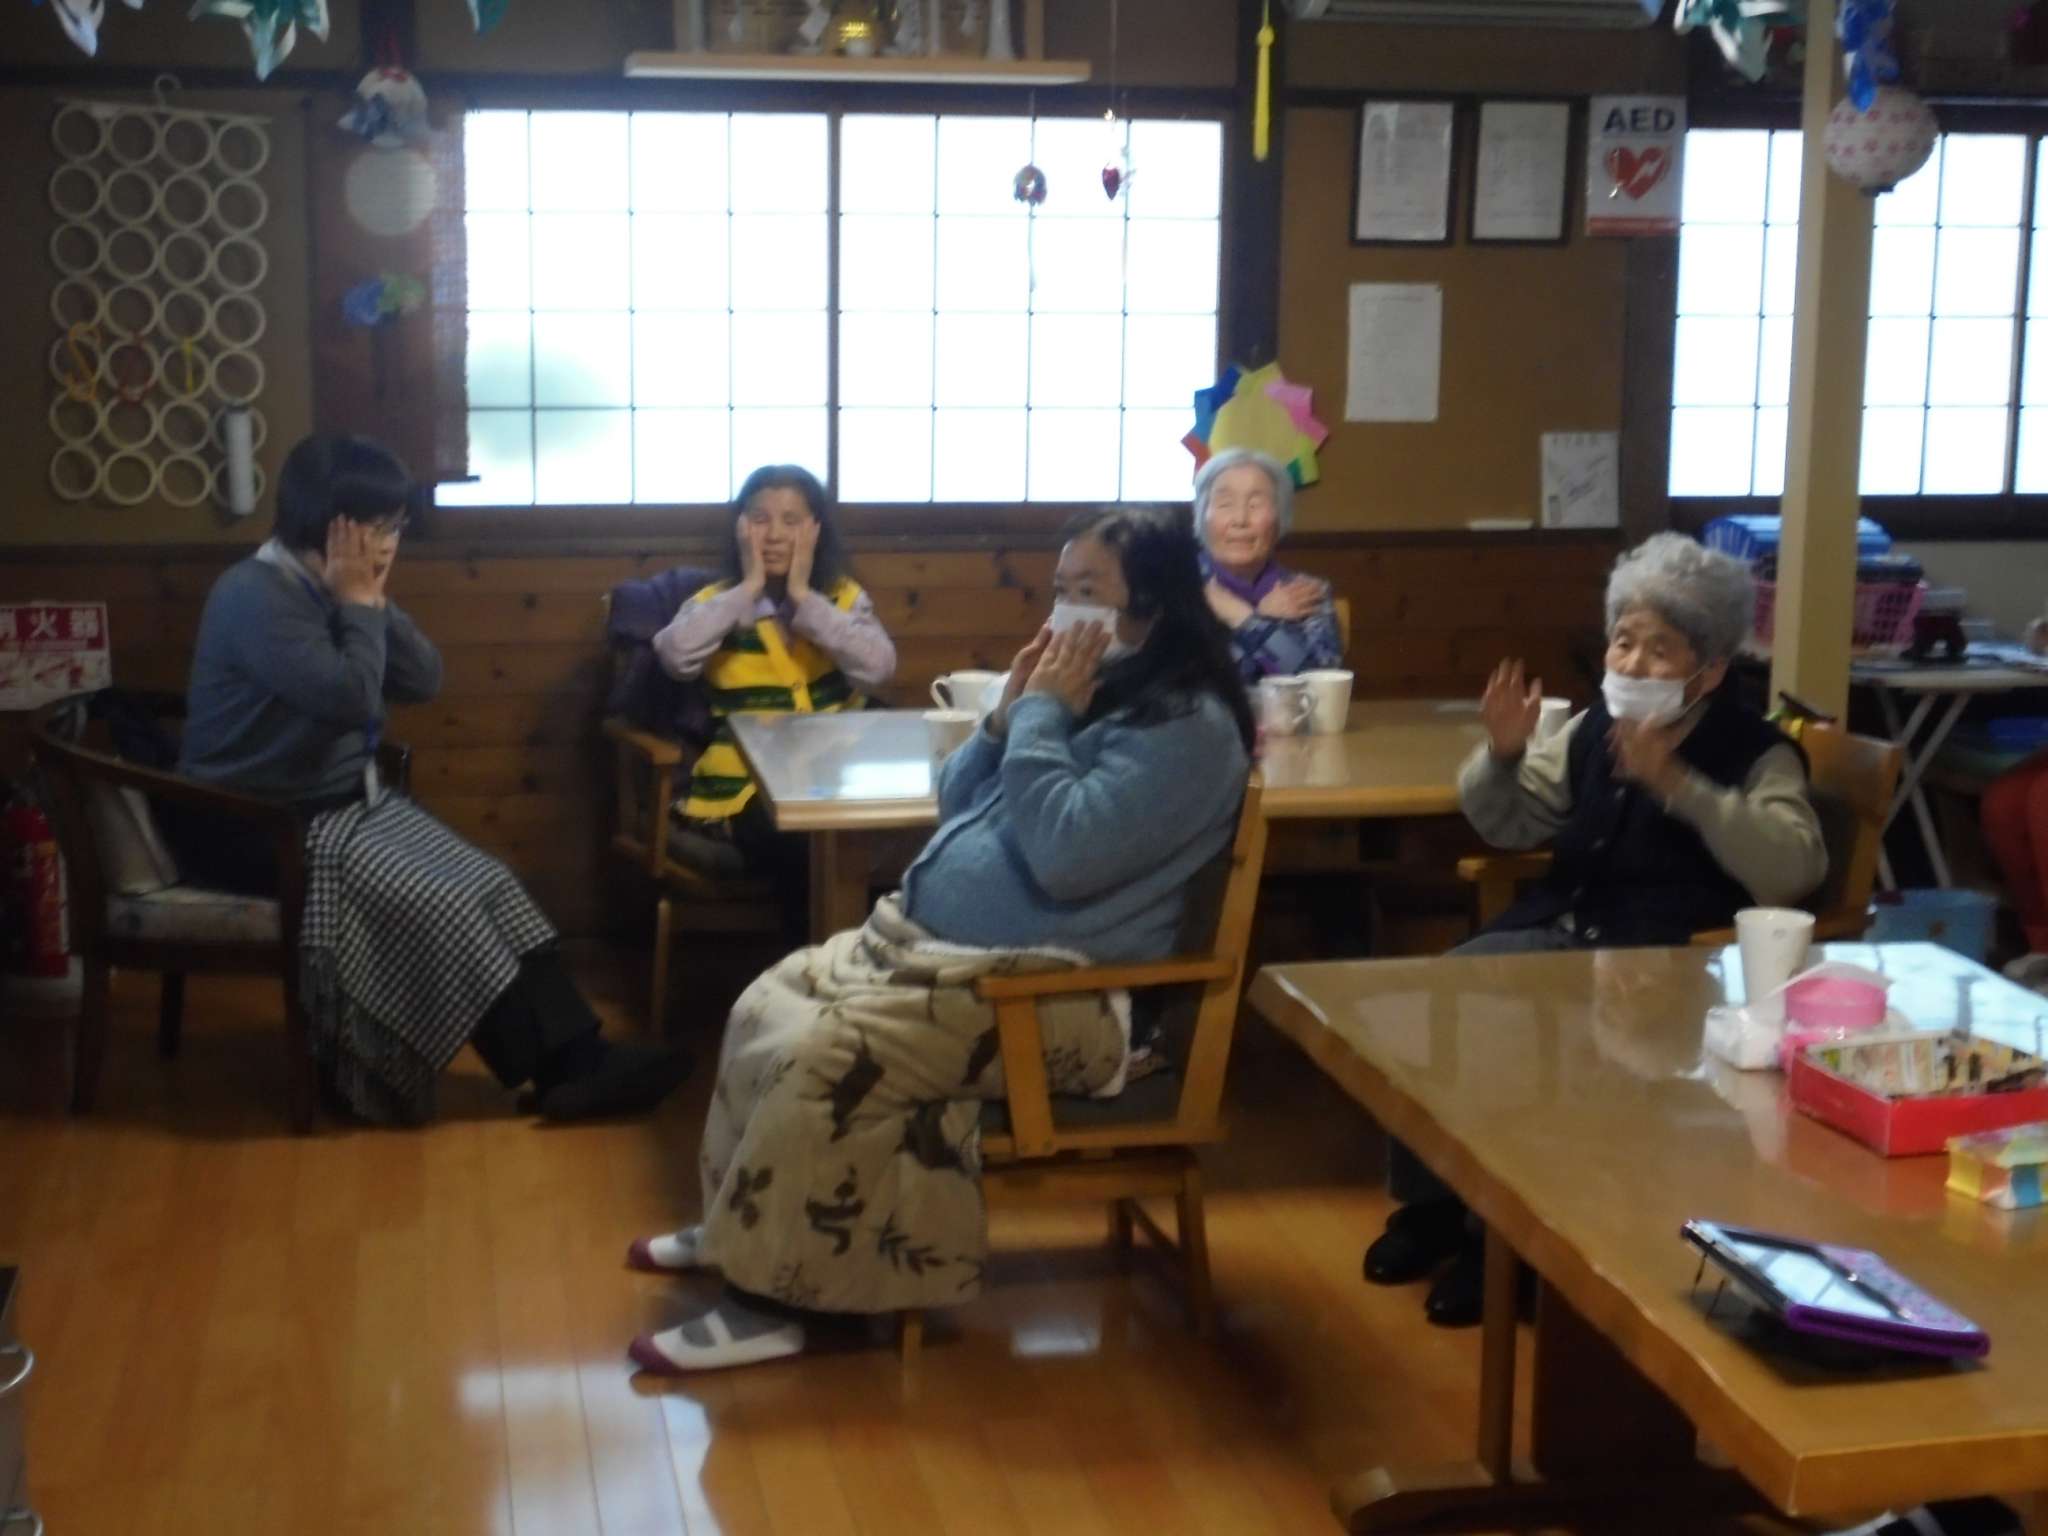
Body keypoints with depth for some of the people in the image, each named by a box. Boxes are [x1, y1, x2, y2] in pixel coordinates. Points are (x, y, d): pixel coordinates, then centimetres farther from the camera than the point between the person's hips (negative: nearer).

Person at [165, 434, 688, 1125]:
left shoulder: (332, 590, 7)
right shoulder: (255, 596, -21)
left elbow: (423, 681, 4)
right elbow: (352, 697, -29)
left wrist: (372, 602, -7)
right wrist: (359, 603, -17)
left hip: (349, 802, 9)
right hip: (258, 828, -9)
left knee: (488, 885, -9)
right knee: (436, 905, -21)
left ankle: (577, 1057, -13)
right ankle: (556, 1072, -13)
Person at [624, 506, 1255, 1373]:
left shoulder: (1187, 725, -15)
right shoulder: (1084, 688, 14)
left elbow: (1065, 855, -27)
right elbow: (956, 805, 17)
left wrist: (1042, 713, -16)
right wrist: (1010, 710, 0)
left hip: (1052, 988, -10)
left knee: (827, 1054, -25)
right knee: (765, 1006, 2)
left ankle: (774, 1294, -13)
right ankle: (742, 1225, 17)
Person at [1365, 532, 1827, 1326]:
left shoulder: (1755, 752, -6)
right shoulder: (1594, 728, 10)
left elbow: (1796, 869, -24)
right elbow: (1507, 826, 18)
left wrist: (1675, 784, -30)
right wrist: (1502, 755, -5)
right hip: (1555, 931, 6)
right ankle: (1429, 1201, 2)